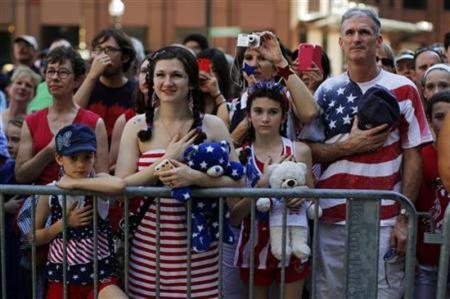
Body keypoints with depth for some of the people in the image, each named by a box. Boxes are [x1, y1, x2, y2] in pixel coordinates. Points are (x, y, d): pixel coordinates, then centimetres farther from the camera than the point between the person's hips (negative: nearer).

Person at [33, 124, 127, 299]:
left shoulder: (97, 180, -8)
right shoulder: (50, 192, -2)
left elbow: (119, 185, -34)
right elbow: (34, 237, 7)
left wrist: (74, 183, -24)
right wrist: (63, 224, -11)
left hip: (99, 276, -2)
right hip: (61, 277, 3)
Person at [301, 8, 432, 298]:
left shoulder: (403, 90, 0)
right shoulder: (327, 90, 7)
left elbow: (412, 157, -1)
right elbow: (309, 150, 6)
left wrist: (404, 218, -7)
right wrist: (349, 145, -11)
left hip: (383, 221, -2)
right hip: (331, 219, 2)